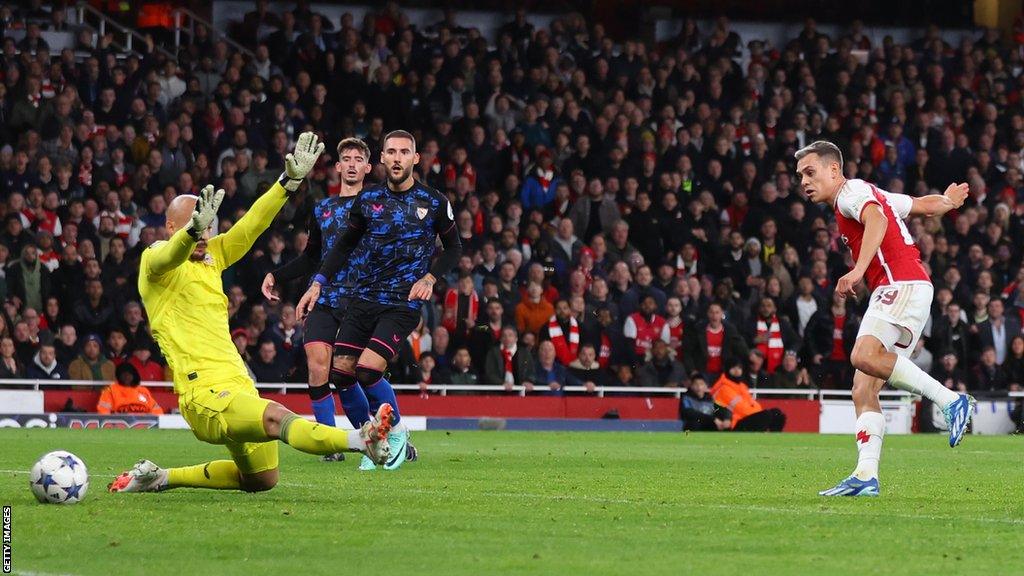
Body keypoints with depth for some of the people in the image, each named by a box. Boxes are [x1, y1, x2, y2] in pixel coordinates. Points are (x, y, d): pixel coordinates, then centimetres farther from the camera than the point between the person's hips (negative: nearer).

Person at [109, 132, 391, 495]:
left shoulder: (211, 257, 19)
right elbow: (171, 254, -26)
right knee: (277, 419, -32)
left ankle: (160, 478, 26)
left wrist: (291, 180, 8)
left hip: (238, 383, 10)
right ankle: (361, 440, -55)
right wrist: (193, 230, -48)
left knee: (261, 480, 16)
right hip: (203, 393, -10)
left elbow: (252, 224, 18)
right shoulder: (155, 260, -2)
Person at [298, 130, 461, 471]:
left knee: (367, 371, -19)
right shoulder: (368, 200, 5)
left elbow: (453, 247, 10)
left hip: (404, 304, -4)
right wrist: (318, 283, 8)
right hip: (364, 299, 4)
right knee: (341, 374, -2)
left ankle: (396, 431, 5)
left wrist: (430, 278, -6)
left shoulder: (434, 203, -2)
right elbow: (345, 244, 17)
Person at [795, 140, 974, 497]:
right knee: (863, 391, 0)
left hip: (902, 285, -10)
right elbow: (926, 206, 37)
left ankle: (950, 400, -26)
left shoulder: (853, 192, -1)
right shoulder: (871, 196, 28)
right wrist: (947, 201, 60)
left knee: (865, 356, -32)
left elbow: (876, 220, -23)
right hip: (893, 292, 10)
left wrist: (859, 270, -35)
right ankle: (866, 477, -10)